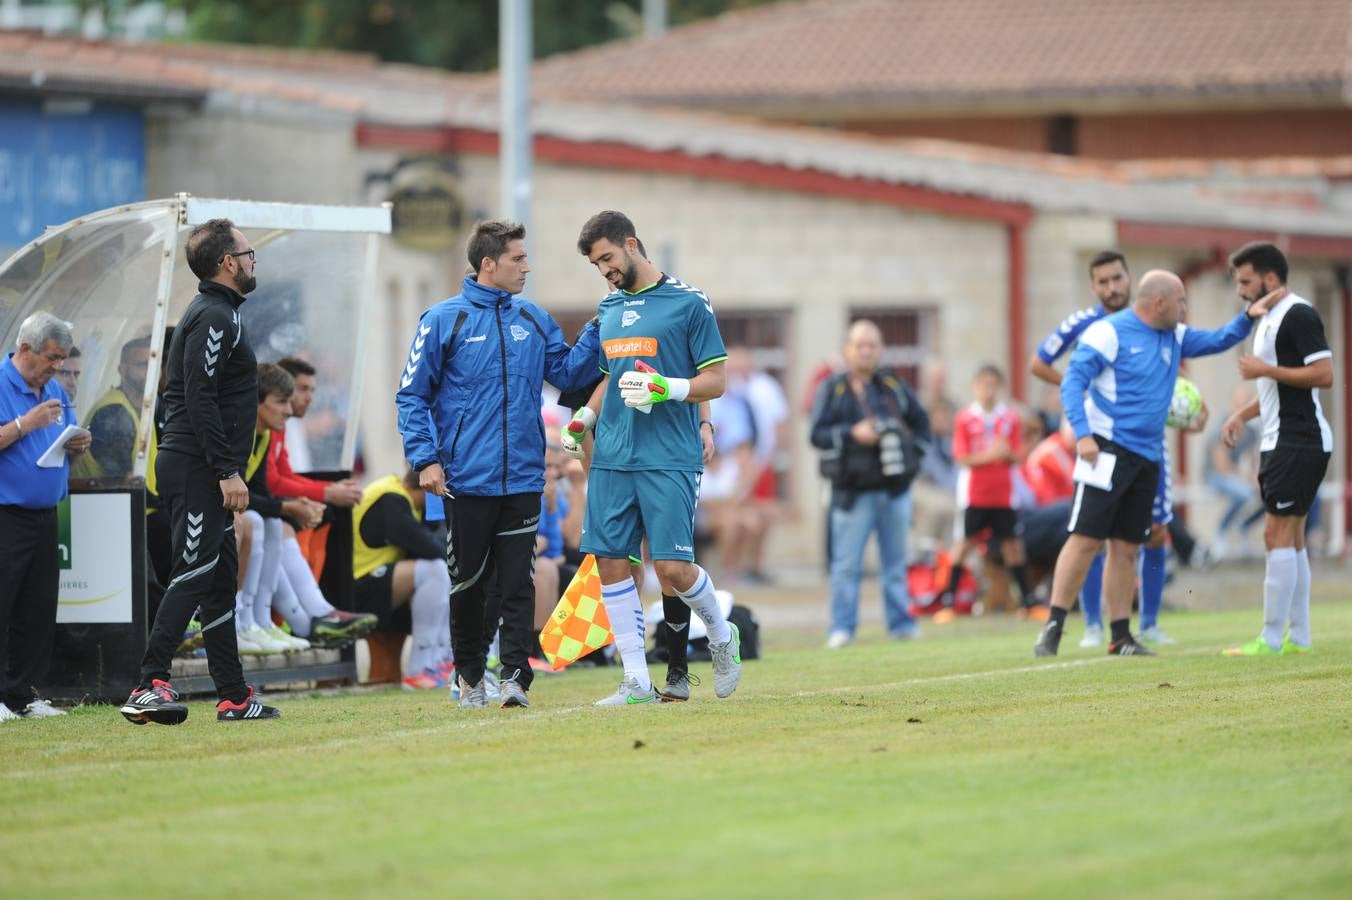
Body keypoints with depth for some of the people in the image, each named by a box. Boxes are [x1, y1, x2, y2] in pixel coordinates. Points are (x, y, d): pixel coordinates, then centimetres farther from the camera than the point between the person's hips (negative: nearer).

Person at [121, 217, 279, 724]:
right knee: (193, 576, -14)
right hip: (197, 469, -11)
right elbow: (201, 399, -21)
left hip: (201, 471, 11)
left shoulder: (215, 314, 20)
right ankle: (150, 688, -18)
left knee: (220, 578, 10)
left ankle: (234, 697, 12)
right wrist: (229, 472, -22)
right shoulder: (214, 317, -12)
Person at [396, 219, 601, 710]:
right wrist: (425, 460, -10)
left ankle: (515, 676, -5)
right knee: (469, 584, 6)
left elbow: (567, 372, 11)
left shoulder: (533, 320, 9)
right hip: (466, 482, -3)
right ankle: (469, 675, 21)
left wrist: (599, 331, -1)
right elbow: (412, 395, -2)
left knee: (517, 584, -3)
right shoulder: (445, 320, -3)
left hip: (523, 481, 3)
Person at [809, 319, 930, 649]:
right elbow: (818, 434, -6)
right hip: (853, 492, -3)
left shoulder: (895, 387, 11)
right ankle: (842, 627, -2)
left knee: (896, 560, 8)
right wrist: (851, 434, -19)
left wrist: (911, 449, 5)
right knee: (847, 563, -5)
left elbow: (921, 423, 21)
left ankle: (901, 622, 14)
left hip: (894, 488, 3)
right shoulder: (832, 389, 2)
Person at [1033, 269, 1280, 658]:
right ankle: (1053, 628, -7)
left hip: (1147, 457, 7)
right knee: (1085, 539, -11)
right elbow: (1072, 383, -12)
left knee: (1126, 548, 8)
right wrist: (1082, 434, -23)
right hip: (1107, 450, -7)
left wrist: (1248, 317, 4)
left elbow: (1217, 340, 22)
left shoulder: (1174, 337, 14)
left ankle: (1121, 636, 11)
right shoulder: (1109, 332, -8)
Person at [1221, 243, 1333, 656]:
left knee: (1279, 536, -10)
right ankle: (1298, 637, 13)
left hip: (1298, 443, -10)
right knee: (1289, 538, 10)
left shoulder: (1298, 315, -13)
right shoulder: (1269, 319, 17)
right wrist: (1243, 414, 14)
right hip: (1281, 443, 10)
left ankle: (1271, 640, -9)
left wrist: (1265, 370, -18)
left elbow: (1323, 375, -21)